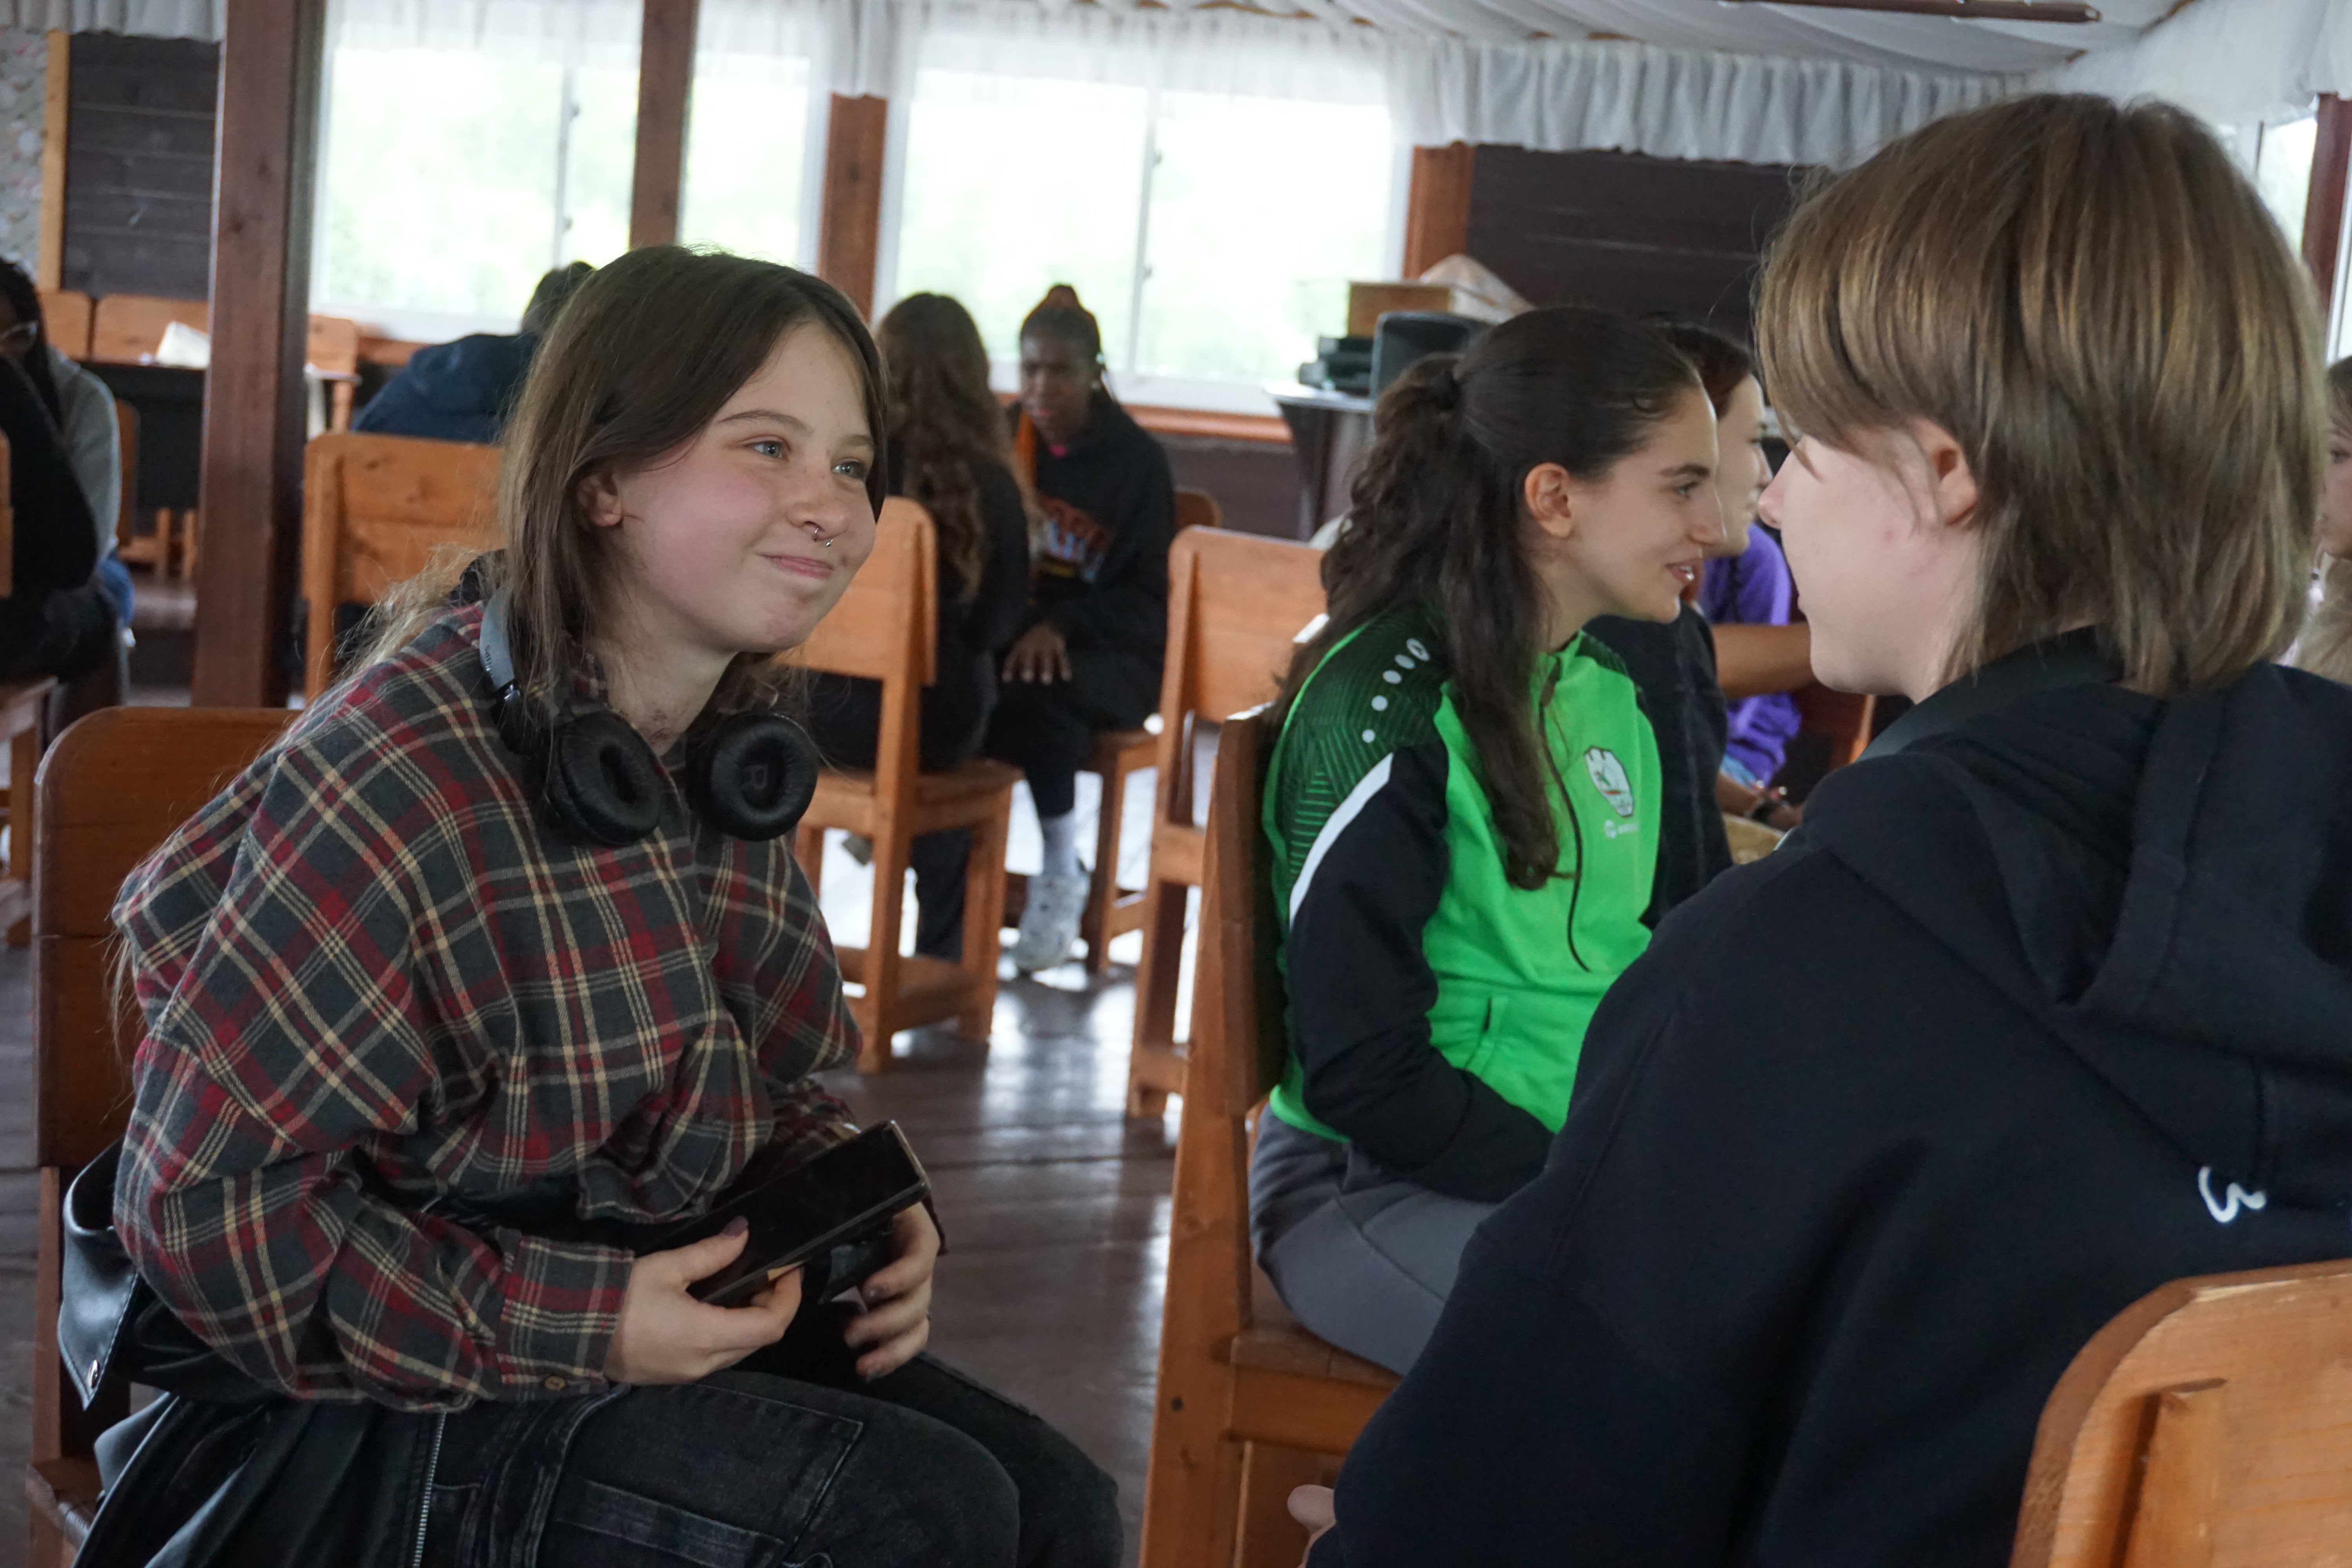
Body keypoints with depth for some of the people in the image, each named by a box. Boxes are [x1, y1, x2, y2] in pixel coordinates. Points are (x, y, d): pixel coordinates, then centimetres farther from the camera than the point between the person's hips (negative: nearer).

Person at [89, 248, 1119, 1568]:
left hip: (676, 1316, 8)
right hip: (377, 1420, -7)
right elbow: (201, 1202, -21)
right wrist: (575, 1328, -24)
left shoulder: (732, 757, 2)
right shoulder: (402, 787, -23)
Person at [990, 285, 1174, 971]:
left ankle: (1061, 875, -18)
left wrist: (1062, 625, -24)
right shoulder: (1001, 442, 9)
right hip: (1007, 628, 3)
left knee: (1038, 690, -37)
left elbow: (1145, 598, -5)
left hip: (1109, 652, -3)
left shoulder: (1136, 459, -2)